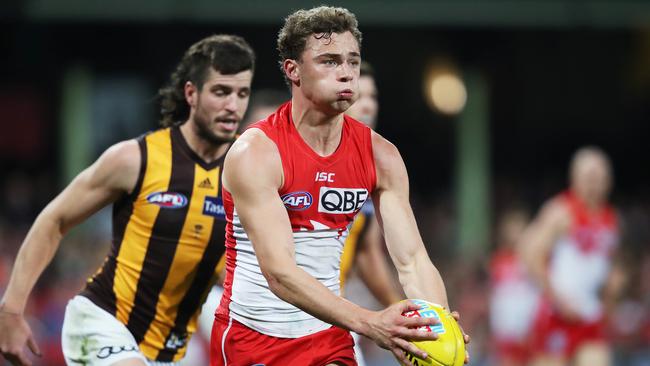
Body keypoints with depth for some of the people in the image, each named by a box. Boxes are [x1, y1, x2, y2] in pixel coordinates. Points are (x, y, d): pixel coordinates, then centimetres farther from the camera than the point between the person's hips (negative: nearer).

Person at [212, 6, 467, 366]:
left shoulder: (380, 156, -3)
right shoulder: (255, 153, -19)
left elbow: (412, 260, -6)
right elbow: (278, 272, -28)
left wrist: (441, 332, -26)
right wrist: (369, 324, -40)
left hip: (329, 336, 4)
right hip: (251, 336, -4)